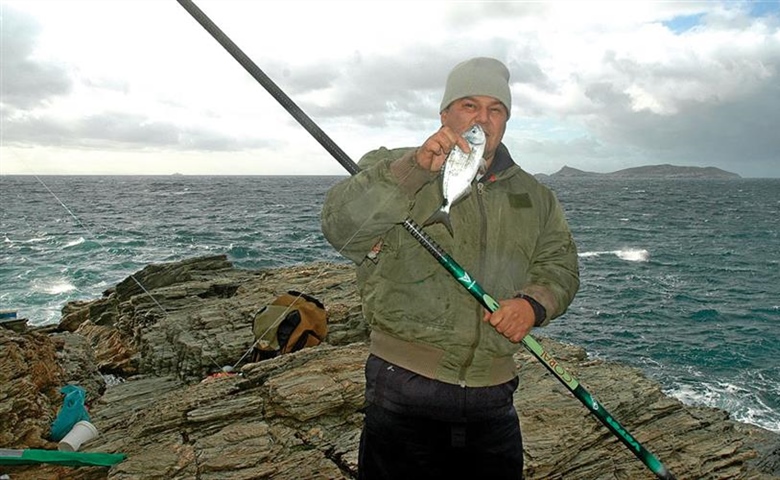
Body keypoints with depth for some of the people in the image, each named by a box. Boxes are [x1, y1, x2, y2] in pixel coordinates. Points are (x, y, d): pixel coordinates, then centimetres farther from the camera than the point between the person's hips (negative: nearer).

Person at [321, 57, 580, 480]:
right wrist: (416, 167, -29)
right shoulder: (396, 172, -1)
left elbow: (560, 263, 12)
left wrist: (533, 302, -10)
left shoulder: (533, 196, 13)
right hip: (405, 387, -4)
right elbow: (340, 227, -17)